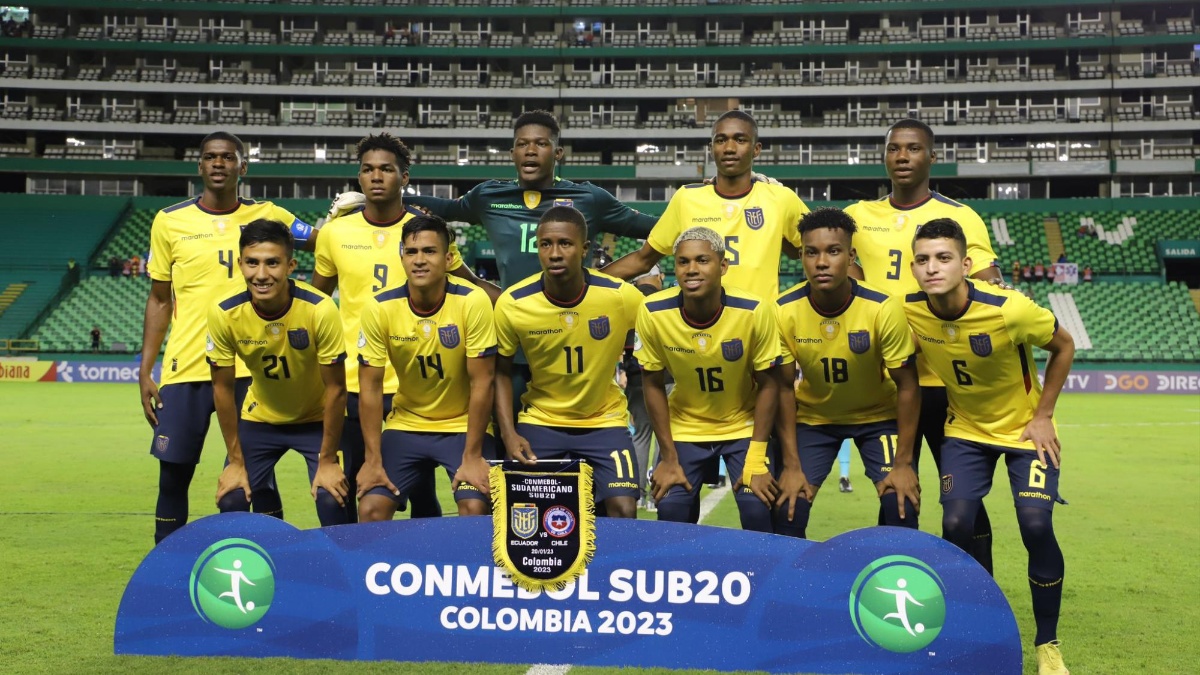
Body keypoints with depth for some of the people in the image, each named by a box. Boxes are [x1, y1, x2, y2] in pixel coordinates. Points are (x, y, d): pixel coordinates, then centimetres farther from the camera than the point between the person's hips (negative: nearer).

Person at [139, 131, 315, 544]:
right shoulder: (169, 221, 4)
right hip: (185, 370, 0)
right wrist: (145, 371, 4)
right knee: (173, 476, 5)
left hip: (251, 369, 0)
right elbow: (159, 300, 9)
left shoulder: (267, 216, 5)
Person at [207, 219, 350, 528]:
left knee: (332, 502, -17)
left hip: (316, 419, -2)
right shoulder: (224, 314, -22)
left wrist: (327, 461, -15)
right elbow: (223, 389, -9)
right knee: (231, 502, -7)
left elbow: (335, 389, -19)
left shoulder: (320, 309, -29)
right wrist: (236, 461, -7)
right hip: (259, 419, 2)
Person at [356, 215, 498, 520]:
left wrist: (473, 456, -17)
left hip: (463, 426, -2)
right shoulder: (379, 308, -13)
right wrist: (373, 459, -11)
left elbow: (481, 383, -16)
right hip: (405, 425, 2)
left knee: (476, 511, -22)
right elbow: (370, 387, -8)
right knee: (370, 511, -10)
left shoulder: (472, 302, -19)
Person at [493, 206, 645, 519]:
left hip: (604, 422, 0)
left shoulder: (623, 297, -18)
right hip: (539, 423, 1)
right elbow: (502, 372, -2)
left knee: (623, 512, -13)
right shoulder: (512, 304, -16)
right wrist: (508, 433, -10)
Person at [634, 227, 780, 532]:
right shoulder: (653, 313, -19)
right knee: (671, 512, -6)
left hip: (744, 428, -1)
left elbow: (767, 385, -11)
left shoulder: (754, 311, -23)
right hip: (684, 430, 1)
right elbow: (654, 385, -6)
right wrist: (669, 459, -6)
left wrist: (756, 460, -13)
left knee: (757, 510, -13)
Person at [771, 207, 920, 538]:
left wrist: (903, 463, -17)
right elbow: (784, 388, -12)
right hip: (813, 417, 1)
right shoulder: (784, 311, -22)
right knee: (788, 510, -9)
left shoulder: (883, 308, -26)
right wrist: (791, 466, -13)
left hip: (878, 415, -1)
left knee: (902, 507, -14)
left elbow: (906, 386, -16)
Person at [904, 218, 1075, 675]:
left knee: (1036, 526, -14)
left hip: (1025, 428, -2)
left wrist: (1042, 415, -11)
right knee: (956, 524, -12)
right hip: (966, 430, 2)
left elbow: (1064, 346, -10)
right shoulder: (909, 312, -20)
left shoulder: (1009, 310, -29)